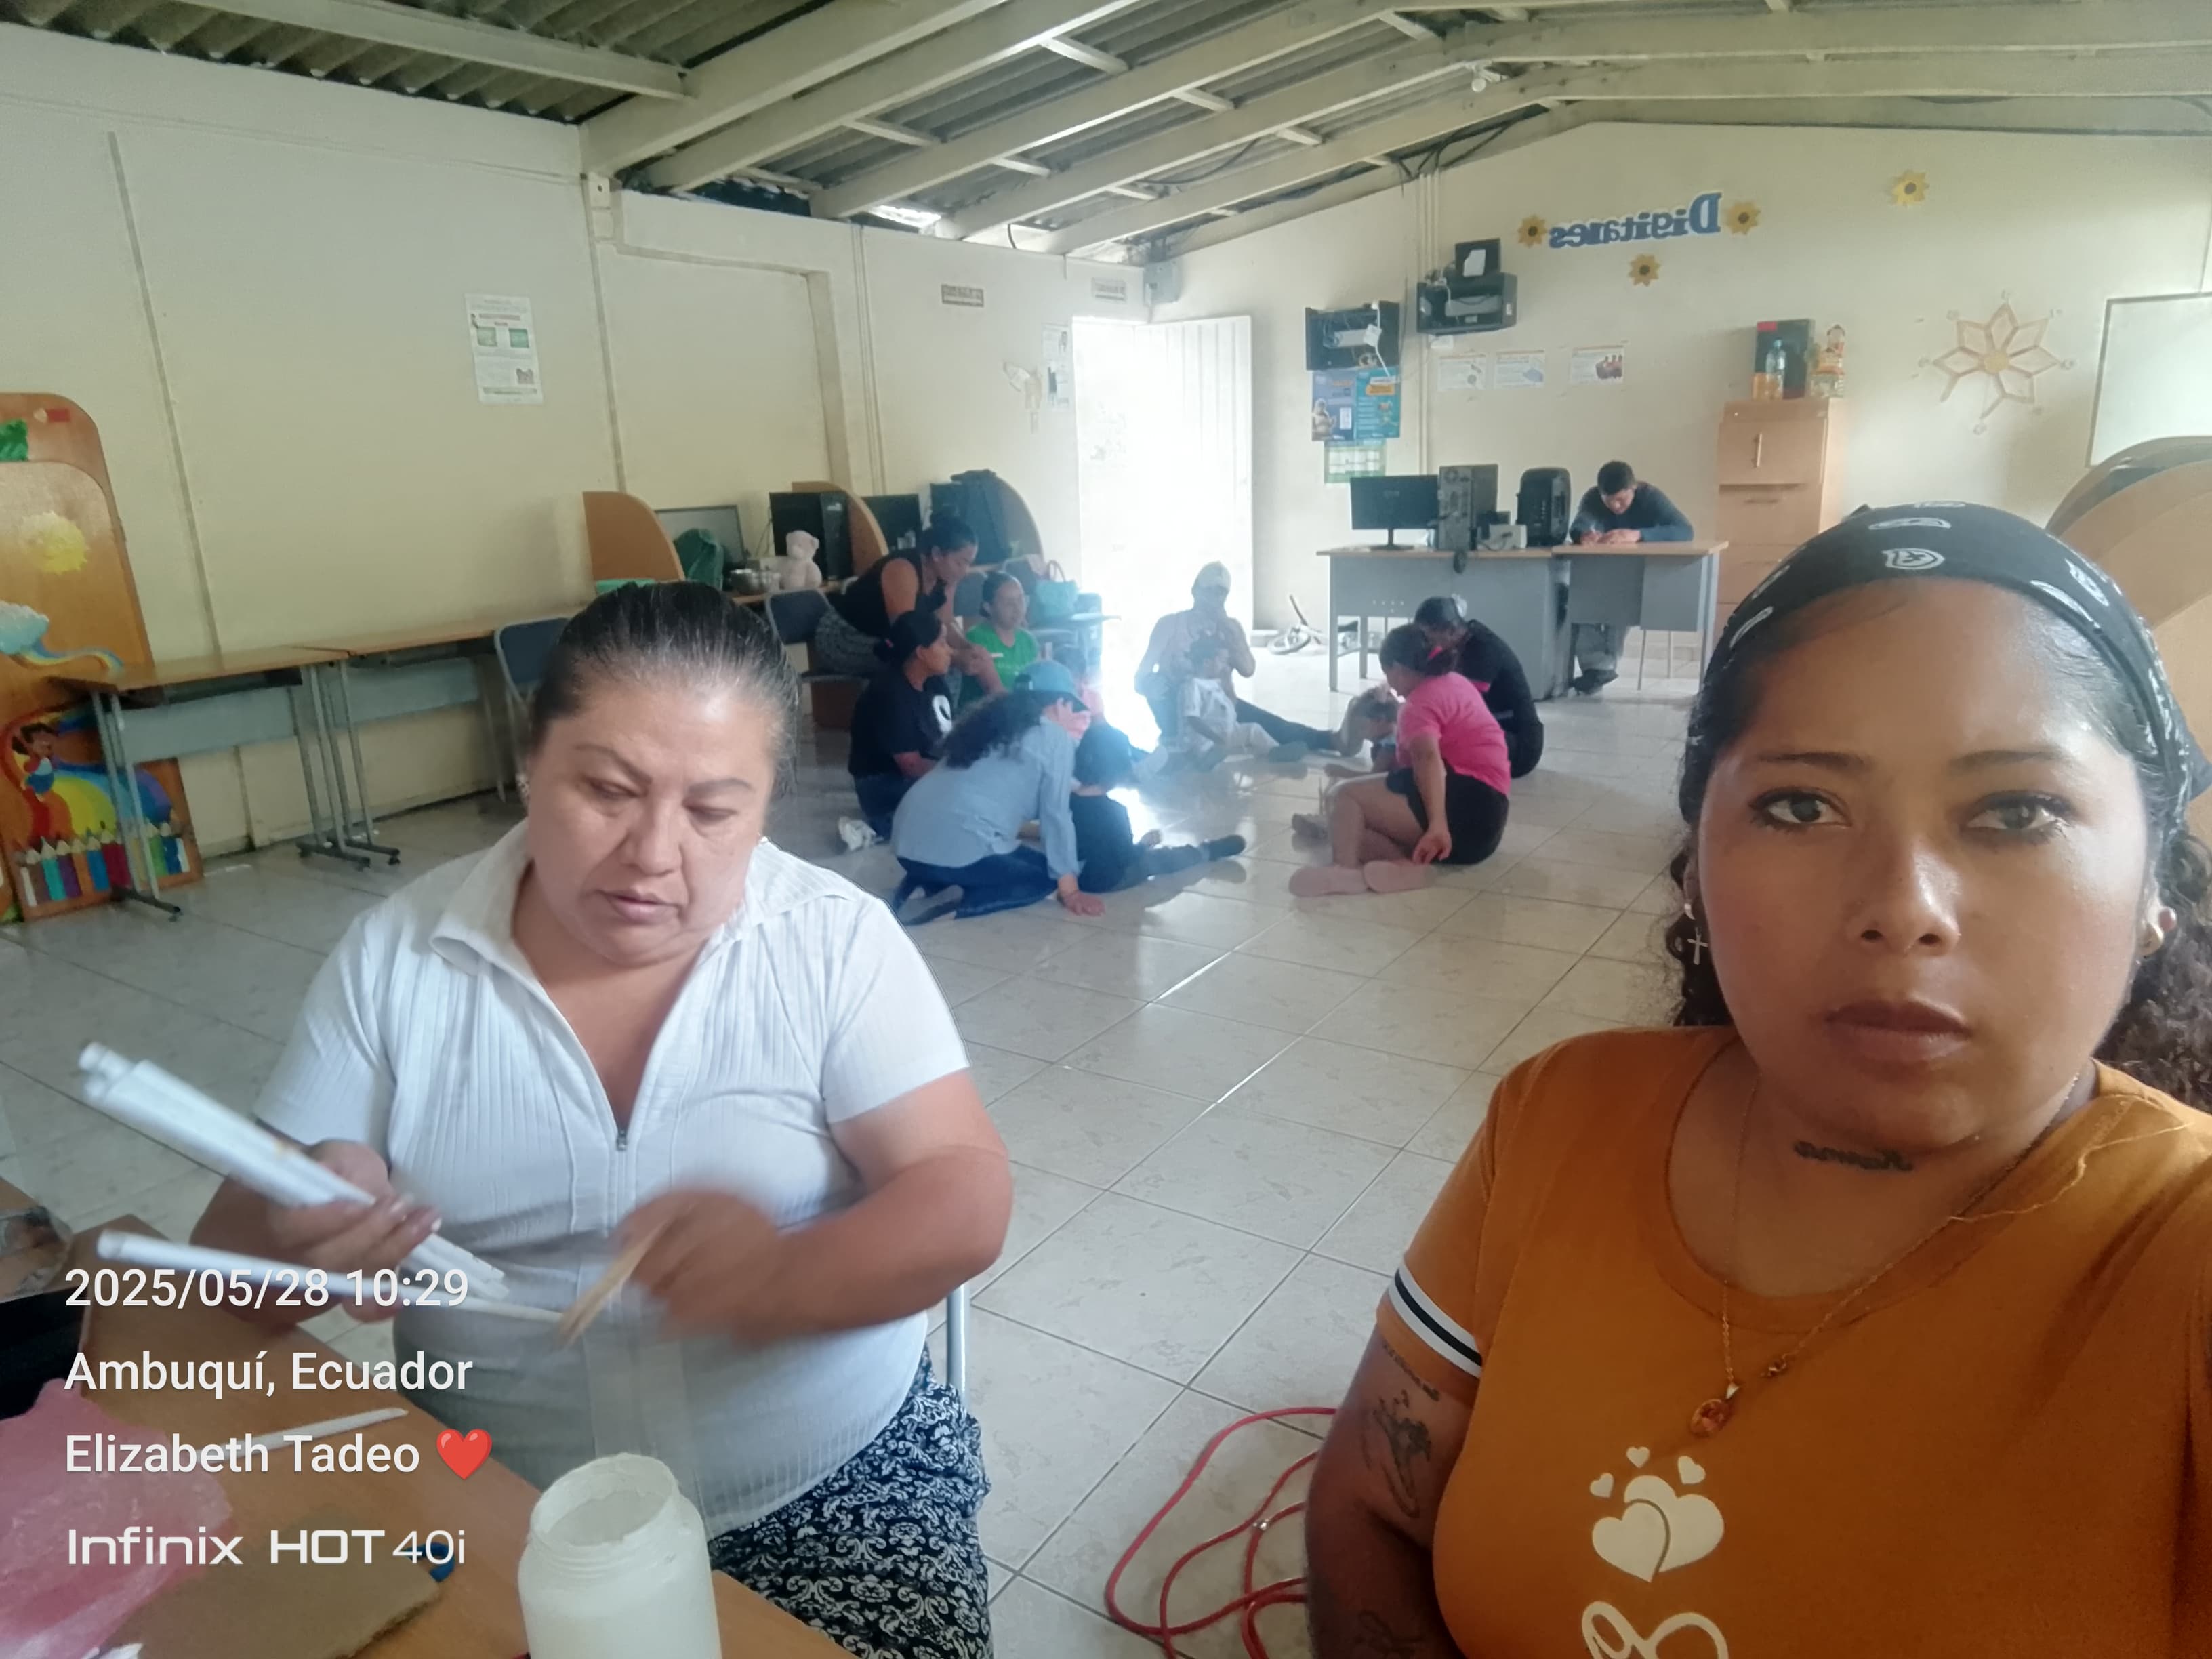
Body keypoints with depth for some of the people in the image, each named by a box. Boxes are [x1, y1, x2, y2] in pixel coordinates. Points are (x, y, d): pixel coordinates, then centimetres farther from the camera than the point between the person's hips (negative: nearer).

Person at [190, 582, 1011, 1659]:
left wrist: (783, 1277, -33)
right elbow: (224, 1254, 0)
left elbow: (965, 1202, -13)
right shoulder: (395, 955, -4)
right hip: (496, 1518, 2)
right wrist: (294, 1244, -24)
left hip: (839, 1484, -1)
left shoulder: (837, 941, -9)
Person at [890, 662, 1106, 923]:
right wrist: (1070, 892, 7)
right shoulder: (1055, 738, 2)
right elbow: (1056, 816, 1)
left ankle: (924, 884, 8)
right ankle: (954, 908, -9)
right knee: (1045, 878, 15)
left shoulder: (994, 720, 23)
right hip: (956, 848, -8)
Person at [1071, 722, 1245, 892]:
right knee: (1162, 857, 10)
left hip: (1075, 878, 6)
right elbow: (1127, 858, -20)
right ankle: (1207, 851, 34)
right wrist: (1144, 844, -1)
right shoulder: (1113, 810, -27)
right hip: (1107, 881, -6)